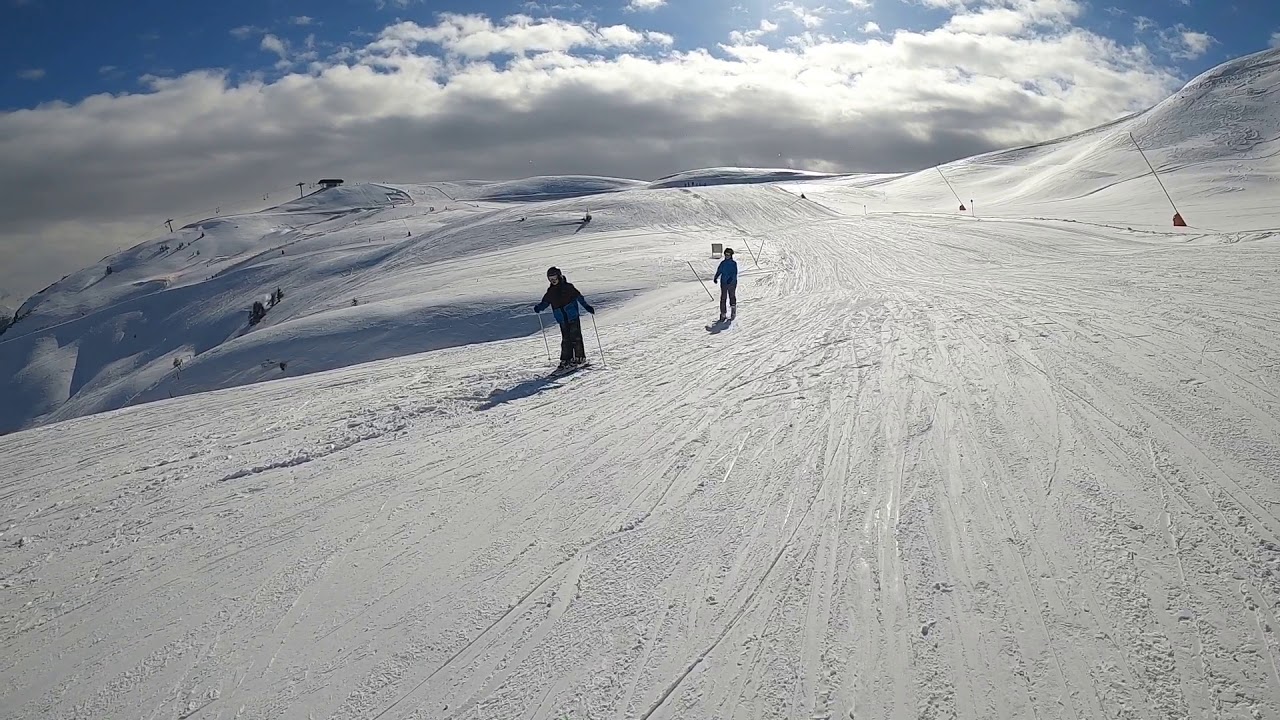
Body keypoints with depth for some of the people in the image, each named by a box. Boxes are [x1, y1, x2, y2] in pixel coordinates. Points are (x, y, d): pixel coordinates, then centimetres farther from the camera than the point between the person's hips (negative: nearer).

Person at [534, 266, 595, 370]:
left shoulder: (568, 287, -4)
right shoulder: (550, 291, 9)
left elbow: (579, 297, -3)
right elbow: (545, 302, 14)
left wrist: (587, 306, -11)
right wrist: (539, 307, -6)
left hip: (573, 316, -4)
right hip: (562, 319, 4)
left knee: (575, 337, -4)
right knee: (565, 339, 4)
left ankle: (580, 357, 4)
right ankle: (566, 359, 7)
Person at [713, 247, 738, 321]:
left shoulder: (734, 263, -5)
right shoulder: (723, 263, 5)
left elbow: (735, 273, -16)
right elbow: (719, 271, 5)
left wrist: (731, 278, -33)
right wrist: (715, 278, -11)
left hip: (732, 283, -2)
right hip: (724, 283, 2)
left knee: (732, 297, 9)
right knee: (723, 298, -1)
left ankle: (733, 312, 24)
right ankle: (723, 314, 1)